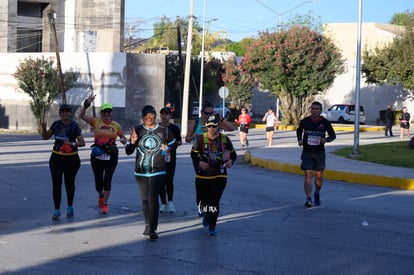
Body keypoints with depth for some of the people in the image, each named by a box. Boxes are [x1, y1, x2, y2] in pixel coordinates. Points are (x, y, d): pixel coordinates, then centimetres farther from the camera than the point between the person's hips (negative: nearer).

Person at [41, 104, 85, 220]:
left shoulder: (74, 126, -9)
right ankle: (57, 210, -5)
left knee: (69, 183, 12)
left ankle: (70, 207, 32)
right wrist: (44, 128, -12)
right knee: (56, 183, -9)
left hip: (71, 158, -2)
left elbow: (82, 142, -13)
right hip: (56, 158, 2)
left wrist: (72, 143, -31)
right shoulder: (56, 124, 2)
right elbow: (45, 137, 8)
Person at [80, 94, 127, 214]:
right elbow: (82, 115, -6)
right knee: (98, 181, 6)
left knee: (107, 180, -7)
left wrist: (123, 140, -8)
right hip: (97, 155, 0)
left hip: (111, 156, 0)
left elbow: (123, 137, 15)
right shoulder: (96, 122, 0)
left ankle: (104, 204, 5)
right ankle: (101, 196, 39)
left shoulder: (116, 125, 4)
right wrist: (87, 103, -18)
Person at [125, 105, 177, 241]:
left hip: (157, 172, -3)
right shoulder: (137, 130, 3)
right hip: (141, 171, 3)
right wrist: (132, 142, -16)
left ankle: (152, 229, -10)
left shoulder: (164, 131, 1)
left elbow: (173, 143, 17)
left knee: (153, 198, -13)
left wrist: (168, 149, -6)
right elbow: (128, 152, 4)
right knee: (144, 199, 12)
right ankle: (148, 225, 28)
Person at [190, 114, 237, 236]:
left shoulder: (225, 139, -1)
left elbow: (233, 154, 8)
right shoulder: (200, 139, -2)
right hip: (202, 175, 1)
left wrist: (231, 161, -13)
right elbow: (193, 154, 4)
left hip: (219, 175, -1)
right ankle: (207, 215, 42)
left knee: (214, 201, -7)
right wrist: (199, 162, -15)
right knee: (201, 200, 6)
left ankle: (212, 227, 8)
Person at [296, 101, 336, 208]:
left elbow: (333, 135, 6)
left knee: (319, 176, 9)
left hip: (319, 153, 1)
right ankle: (308, 199, -14)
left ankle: (317, 194, 36)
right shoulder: (305, 121, -2)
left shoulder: (325, 122, -3)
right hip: (307, 152, -1)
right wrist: (299, 139, -1)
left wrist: (326, 140, -15)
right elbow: (299, 131, 18)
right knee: (308, 175, -11)